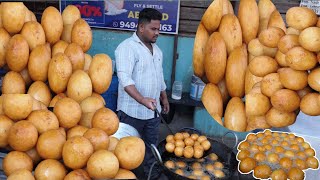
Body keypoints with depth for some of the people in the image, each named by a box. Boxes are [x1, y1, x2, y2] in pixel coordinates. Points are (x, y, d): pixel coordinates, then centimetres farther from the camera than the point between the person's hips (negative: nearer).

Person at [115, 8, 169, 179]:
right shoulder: (127, 47, -17)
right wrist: (142, 100, -41)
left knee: (151, 144, 21)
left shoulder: (156, 49, 10)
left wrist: (164, 98, 20)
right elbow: (125, 79, -29)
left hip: (153, 110, 7)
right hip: (132, 111, -7)